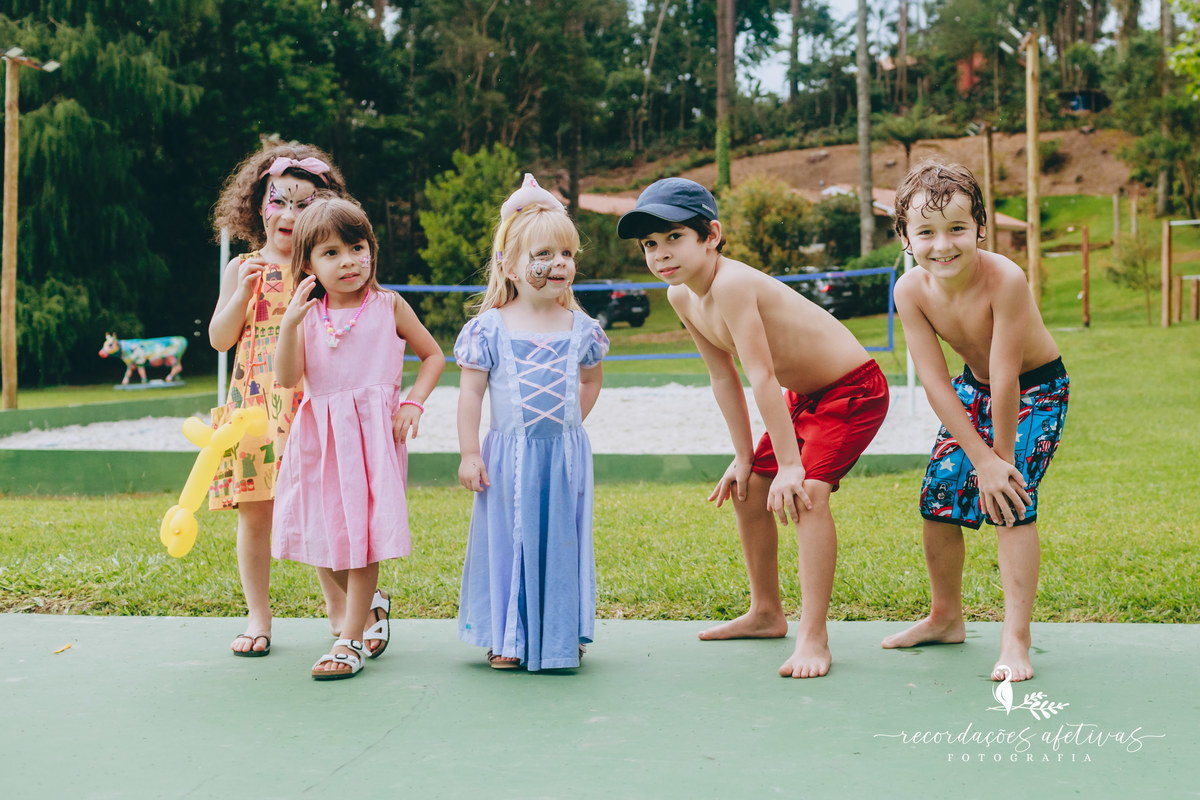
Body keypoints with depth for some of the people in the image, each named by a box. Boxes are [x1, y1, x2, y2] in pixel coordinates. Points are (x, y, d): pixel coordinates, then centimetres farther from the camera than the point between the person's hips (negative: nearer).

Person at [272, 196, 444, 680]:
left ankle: (351, 640, 1)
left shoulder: (388, 307, 0)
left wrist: (413, 403, -5)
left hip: (373, 432, -3)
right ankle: (368, 603, 36)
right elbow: (286, 378, -7)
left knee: (362, 534, -6)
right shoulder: (308, 314, 4)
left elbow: (433, 356, 9)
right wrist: (289, 322, -18)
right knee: (325, 531, 8)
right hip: (319, 436, 3)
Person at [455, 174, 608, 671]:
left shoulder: (581, 328, 2)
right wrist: (469, 453, -8)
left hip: (566, 453, 3)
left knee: (563, 541, 10)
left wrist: (570, 421, 9)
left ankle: (562, 636, 23)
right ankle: (507, 638, 19)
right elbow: (470, 392, -5)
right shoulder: (489, 329, -7)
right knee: (508, 542, 6)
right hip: (510, 454, -2)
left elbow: (591, 378, 20)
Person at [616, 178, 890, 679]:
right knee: (747, 491, 13)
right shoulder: (681, 297, -3)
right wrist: (744, 456, 5)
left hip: (854, 390, -10)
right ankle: (766, 613, 29)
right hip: (803, 394, 10)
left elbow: (763, 378, -32)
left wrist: (790, 464, -30)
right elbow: (724, 378, 4)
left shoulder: (730, 284, -31)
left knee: (808, 495, -24)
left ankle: (813, 637, -20)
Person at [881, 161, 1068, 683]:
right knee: (938, 497, 4)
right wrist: (982, 458, -23)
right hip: (974, 388, 5)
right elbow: (935, 383, -20)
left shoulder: (1005, 280, -36)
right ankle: (945, 617, 26)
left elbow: (1006, 380, -30)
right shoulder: (910, 291, -22)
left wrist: (1002, 458, -23)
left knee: (1011, 500, -19)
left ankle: (1016, 639, -12)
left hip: (1037, 388, -5)